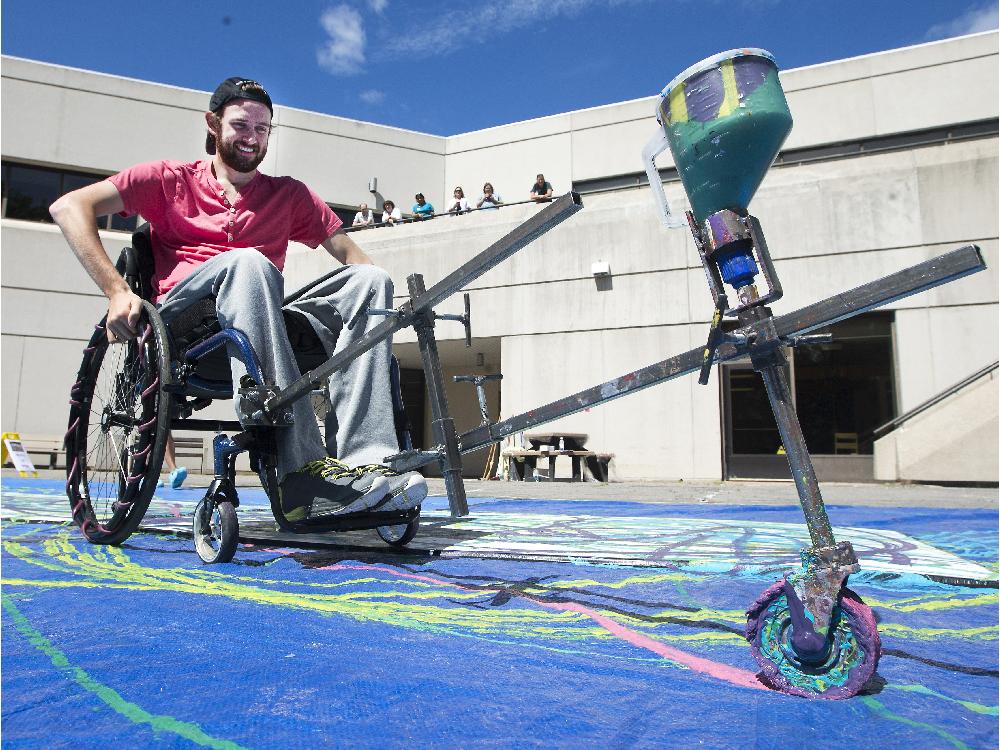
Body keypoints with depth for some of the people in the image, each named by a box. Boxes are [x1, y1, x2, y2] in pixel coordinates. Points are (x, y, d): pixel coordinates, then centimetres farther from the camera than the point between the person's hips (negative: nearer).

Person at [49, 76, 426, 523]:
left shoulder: (288, 195, 24)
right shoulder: (171, 179, 17)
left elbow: (346, 248, 15)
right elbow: (69, 207, 6)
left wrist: (373, 299, -7)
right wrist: (117, 291, -10)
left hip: (267, 327, 3)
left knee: (370, 278, -18)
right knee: (247, 261, -33)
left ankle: (364, 461, -38)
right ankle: (300, 474, -45)